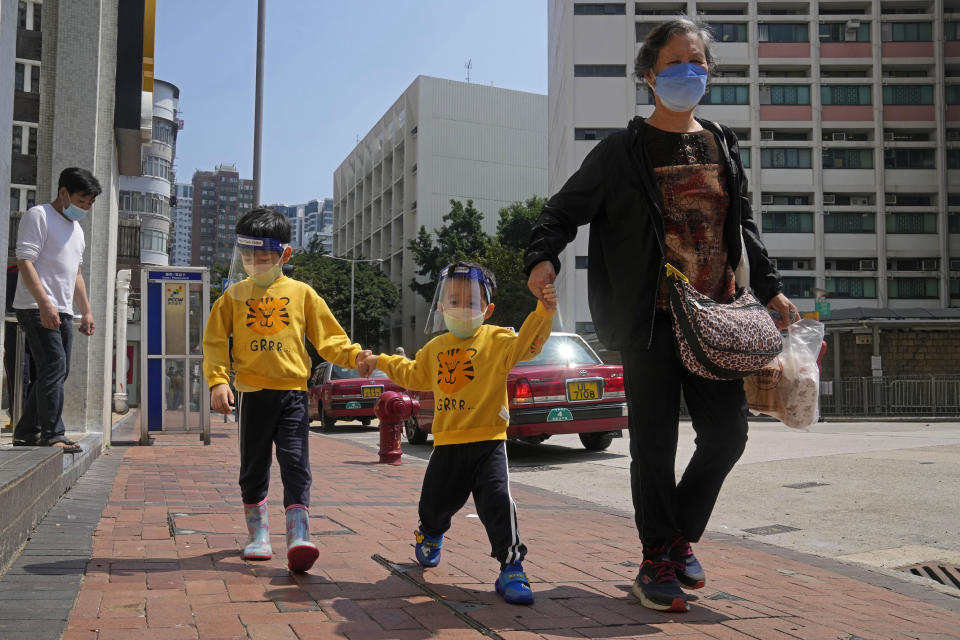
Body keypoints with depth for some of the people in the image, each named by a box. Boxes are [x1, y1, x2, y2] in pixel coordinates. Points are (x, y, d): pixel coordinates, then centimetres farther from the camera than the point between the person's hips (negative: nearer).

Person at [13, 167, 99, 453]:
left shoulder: (76, 229, 22)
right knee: (53, 366, -16)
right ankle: (52, 434, -14)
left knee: (59, 371, 7)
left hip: (62, 311, 9)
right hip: (37, 308, -9)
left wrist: (86, 311, 20)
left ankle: (27, 432, 16)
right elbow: (25, 261, -14)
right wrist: (45, 304, -23)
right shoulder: (38, 216, -4)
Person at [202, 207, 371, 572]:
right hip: (252, 393, 2)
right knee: (253, 467, 11)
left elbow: (327, 336, 6)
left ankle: (299, 538, -16)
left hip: (293, 392, -1)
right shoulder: (235, 295, 6)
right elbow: (215, 341, 5)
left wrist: (353, 355, -12)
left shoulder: (301, 293, 4)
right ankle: (258, 534, 24)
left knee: (296, 464, -10)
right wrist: (218, 381, -9)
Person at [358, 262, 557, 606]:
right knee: (434, 503, 14)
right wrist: (382, 362, 36)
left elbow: (524, 345, -23)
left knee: (497, 501, -20)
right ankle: (430, 535, 51)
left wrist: (542, 313, -38)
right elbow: (414, 375, 32)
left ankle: (511, 568, -8)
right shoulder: (435, 348, 13)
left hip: (488, 441, -4)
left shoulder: (495, 339, -3)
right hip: (448, 442, 5)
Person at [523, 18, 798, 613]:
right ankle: (658, 559, 16)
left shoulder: (724, 146, 13)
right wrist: (544, 255, -21)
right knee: (656, 443, 0)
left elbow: (744, 224, 19)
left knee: (728, 432, 4)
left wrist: (770, 289, 13)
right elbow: (566, 208, -2)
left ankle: (681, 534, 26)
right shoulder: (624, 150, -1)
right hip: (651, 318, -4)